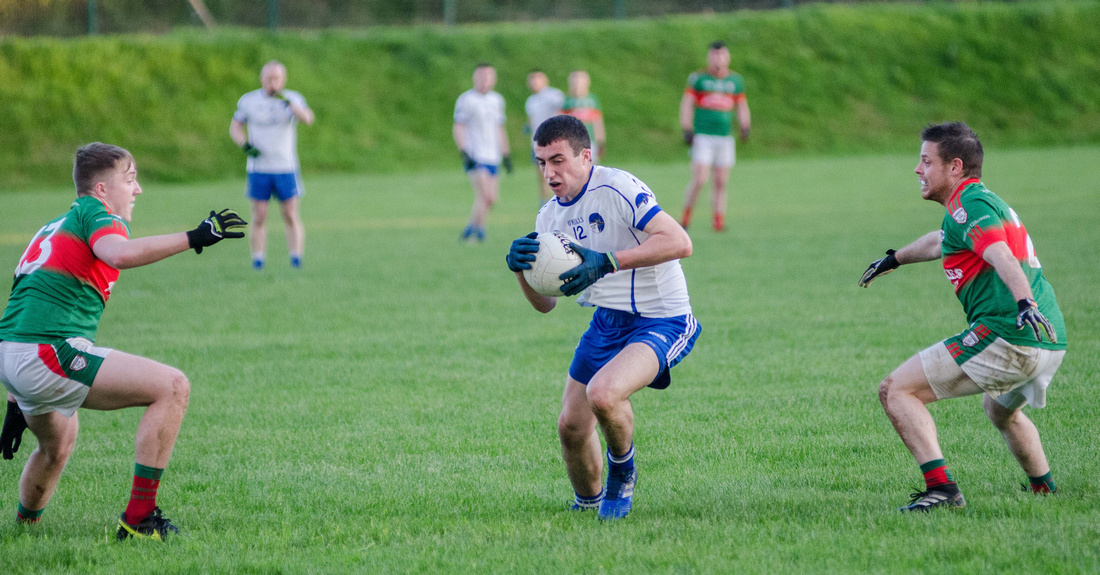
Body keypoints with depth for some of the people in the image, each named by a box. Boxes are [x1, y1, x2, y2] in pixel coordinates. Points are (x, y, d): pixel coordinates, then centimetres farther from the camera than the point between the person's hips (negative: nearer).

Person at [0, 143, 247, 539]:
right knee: (172, 387, -12)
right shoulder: (95, 213, -1)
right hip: (50, 352, -10)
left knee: (59, 442, 38)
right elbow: (120, 254, -27)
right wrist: (194, 238, -25)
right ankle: (138, 518, -14)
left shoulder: (54, 228, 27)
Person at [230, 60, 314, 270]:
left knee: (291, 217, -3)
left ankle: (296, 258, 0)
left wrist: (288, 102, -31)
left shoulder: (293, 99, 1)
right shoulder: (248, 101, 3)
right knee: (259, 218, -2)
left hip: (286, 169, 0)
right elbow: (235, 127, 9)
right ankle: (258, 259, 2)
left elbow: (308, 119, -16)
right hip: (258, 169, 0)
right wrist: (246, 145, -10)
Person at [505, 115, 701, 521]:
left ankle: (622, 472, 0)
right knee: (571, 426, 5)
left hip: (662, 320, -8)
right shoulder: (550, 216, 6)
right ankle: (588, 504, 33)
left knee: (602, 393, -30)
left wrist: (607, 261, -33)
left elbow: (679, 243, -28)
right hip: (608, 322, 8)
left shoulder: (616, 188, -18)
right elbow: (545, 303, 8)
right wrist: (521, 268, -13)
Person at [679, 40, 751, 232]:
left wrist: (745, 127, 1)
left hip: (725, 137, 3)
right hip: (702, 136, -3)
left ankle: (719, 221, 4)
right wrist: (687, 129, -10)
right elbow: (686, 104, 0)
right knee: (699, 180, -12)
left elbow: (742, 107, 17)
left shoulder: (736, 80, 12)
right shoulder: (698, 78, 2)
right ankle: (686, 215, 4)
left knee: (721, 182, 1)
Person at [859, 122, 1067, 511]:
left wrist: (1025, 304, -44)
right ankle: (1044, 489, 47)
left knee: (896, 391, -9)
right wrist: (895, 259, 62)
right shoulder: (984, 201, 24)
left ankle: (940, 488, -22)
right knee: (1001, 411, 39)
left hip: (1005, 336, -10)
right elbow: (940, 241, 46)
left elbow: (1004, 259, -27)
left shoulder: (970, 205, -7)